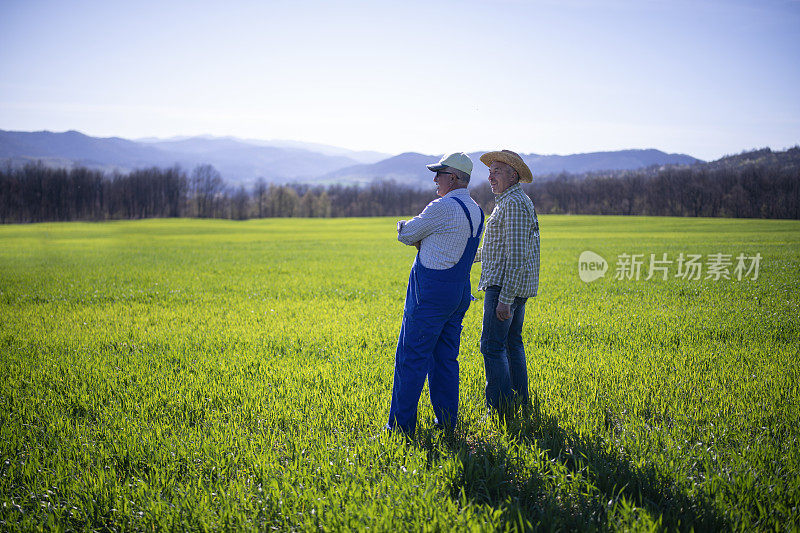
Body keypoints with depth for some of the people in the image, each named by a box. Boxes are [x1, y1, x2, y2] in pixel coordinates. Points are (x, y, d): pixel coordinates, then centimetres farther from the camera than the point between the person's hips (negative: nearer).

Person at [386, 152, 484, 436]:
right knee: (445, 359, 13)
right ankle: (447, 423, 16)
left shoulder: (443, 207, -17)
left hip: (431, 293, -9)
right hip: (460, 292, 9)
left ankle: (400, 426, 2)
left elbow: (405, 235, -7)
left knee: (411, 359, -2)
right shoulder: (476, 211, 13)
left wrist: (405, 228, 15)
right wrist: (417, 235, 4)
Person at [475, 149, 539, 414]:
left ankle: (501, 410, -8)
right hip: (517, 287, 11)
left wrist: (505, 299, -24)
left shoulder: (514, 203, -15)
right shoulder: (513, 202, 18)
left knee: (492, 346, -9)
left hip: (505, 287, -11)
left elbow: (516, 255, -22)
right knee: (512, 343, 15)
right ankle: (520, 403, 22)